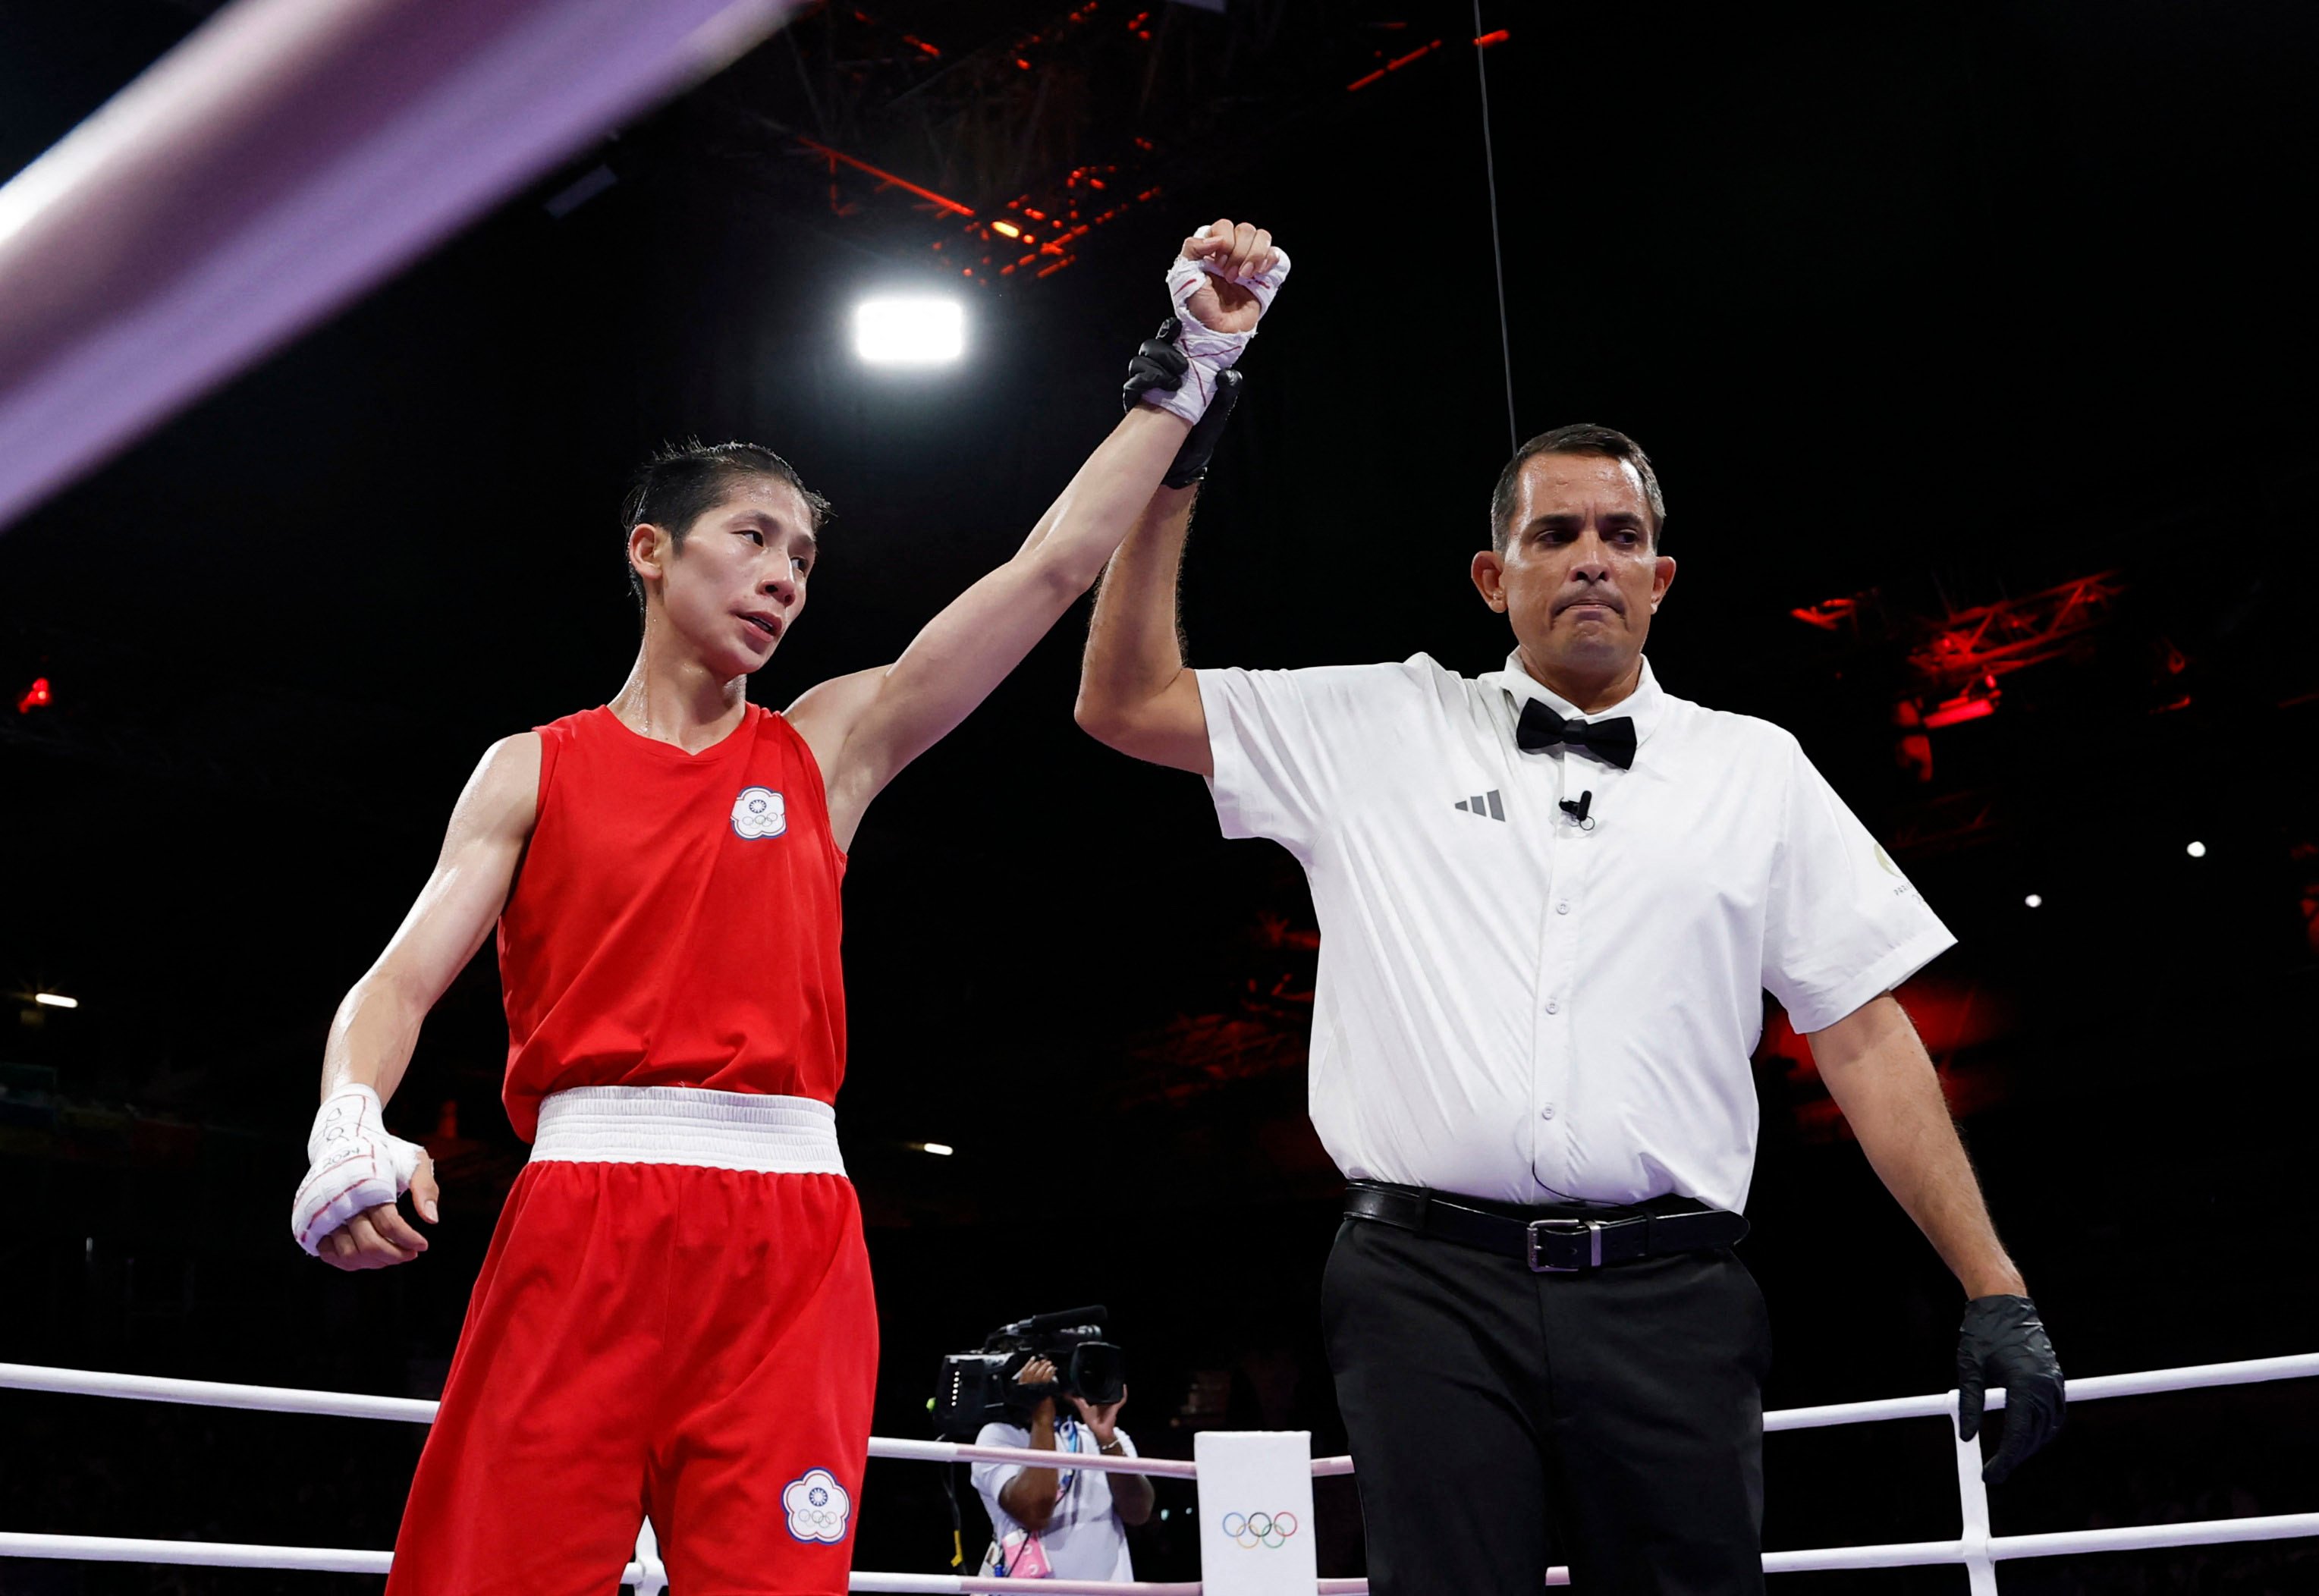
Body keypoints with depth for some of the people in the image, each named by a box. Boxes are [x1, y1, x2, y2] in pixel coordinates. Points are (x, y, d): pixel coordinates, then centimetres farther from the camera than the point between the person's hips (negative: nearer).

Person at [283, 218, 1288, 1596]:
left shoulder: (829, 747, 15)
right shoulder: (535, 769, 13)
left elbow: (1059, 563, 10)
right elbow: (402, 979, 5)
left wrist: (1193, 361, 8)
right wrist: (350, 1125, -17)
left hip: (791, 1229, 1)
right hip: (584, 1210, -1)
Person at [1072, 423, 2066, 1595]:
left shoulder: (1756, 770, 13)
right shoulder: (1379, 730, 12)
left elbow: (1865, 1036, 11)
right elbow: (1123, 704, 11)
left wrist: (1995, 1288, 4)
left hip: (1670, 1300, 1)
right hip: (1431, 1282, -1)